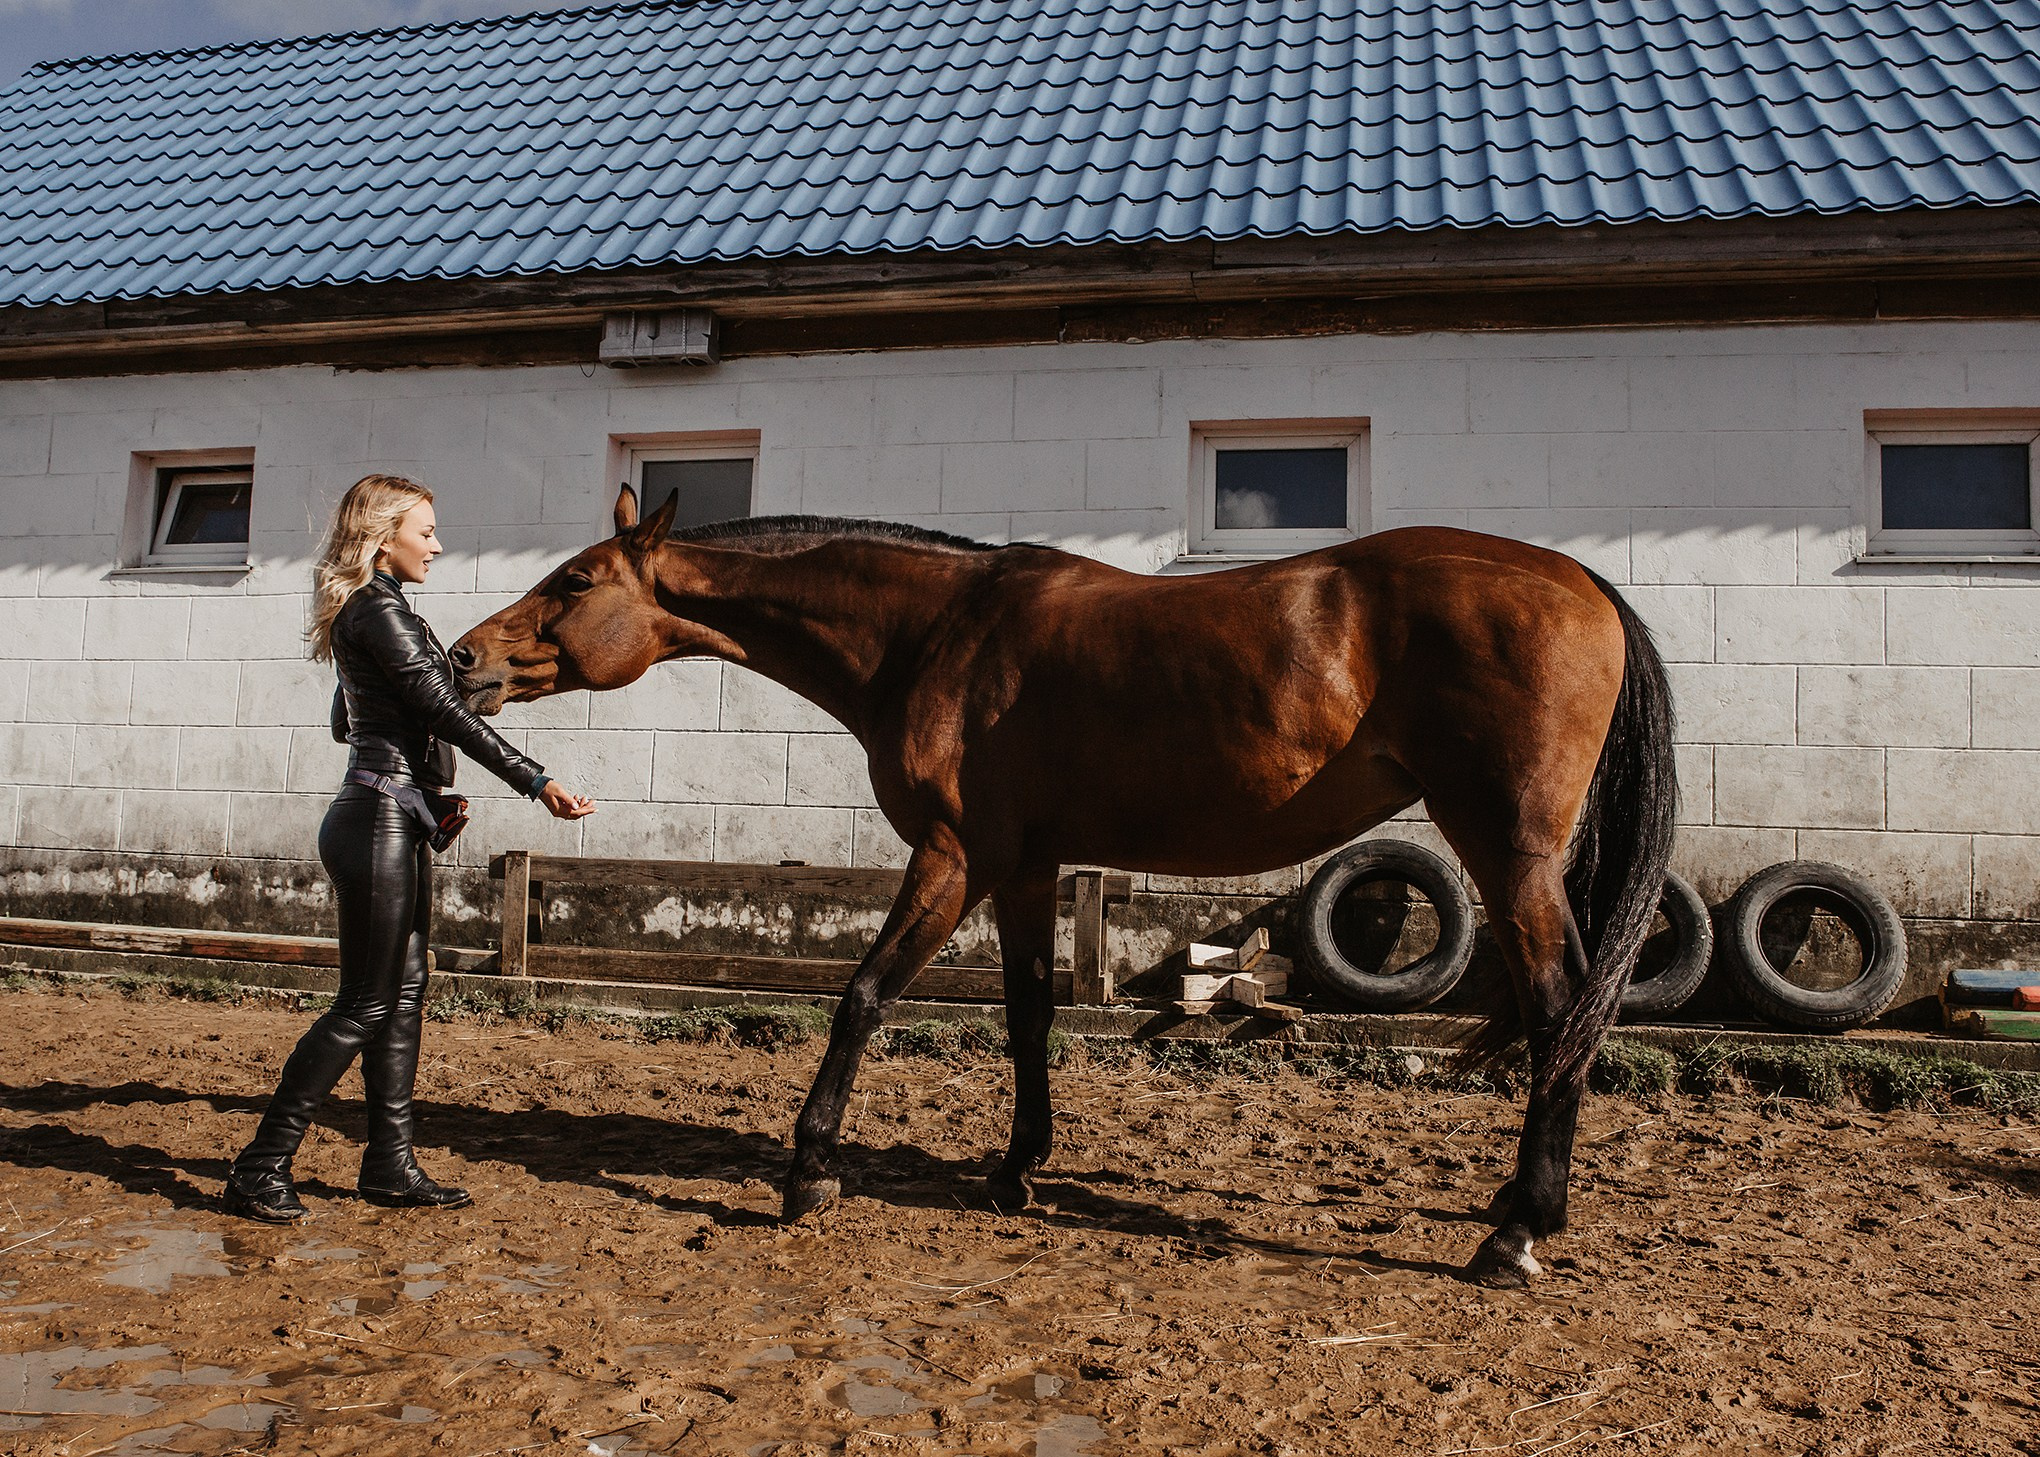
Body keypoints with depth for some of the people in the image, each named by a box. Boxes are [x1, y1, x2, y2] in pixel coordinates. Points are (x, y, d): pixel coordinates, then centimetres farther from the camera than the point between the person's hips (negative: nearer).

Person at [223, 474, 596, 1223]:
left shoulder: (365, 610, 16)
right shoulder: (381, 611, -14)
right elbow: (445, 710, -23)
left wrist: (427, 780, 26)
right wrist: (534, 780, -26)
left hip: (392, 823, 10)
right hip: (381, 822, -10)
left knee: (403, 994, 12)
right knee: (364, 1005, -3)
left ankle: (390, 1165, 19)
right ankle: (260, 1170, 7)